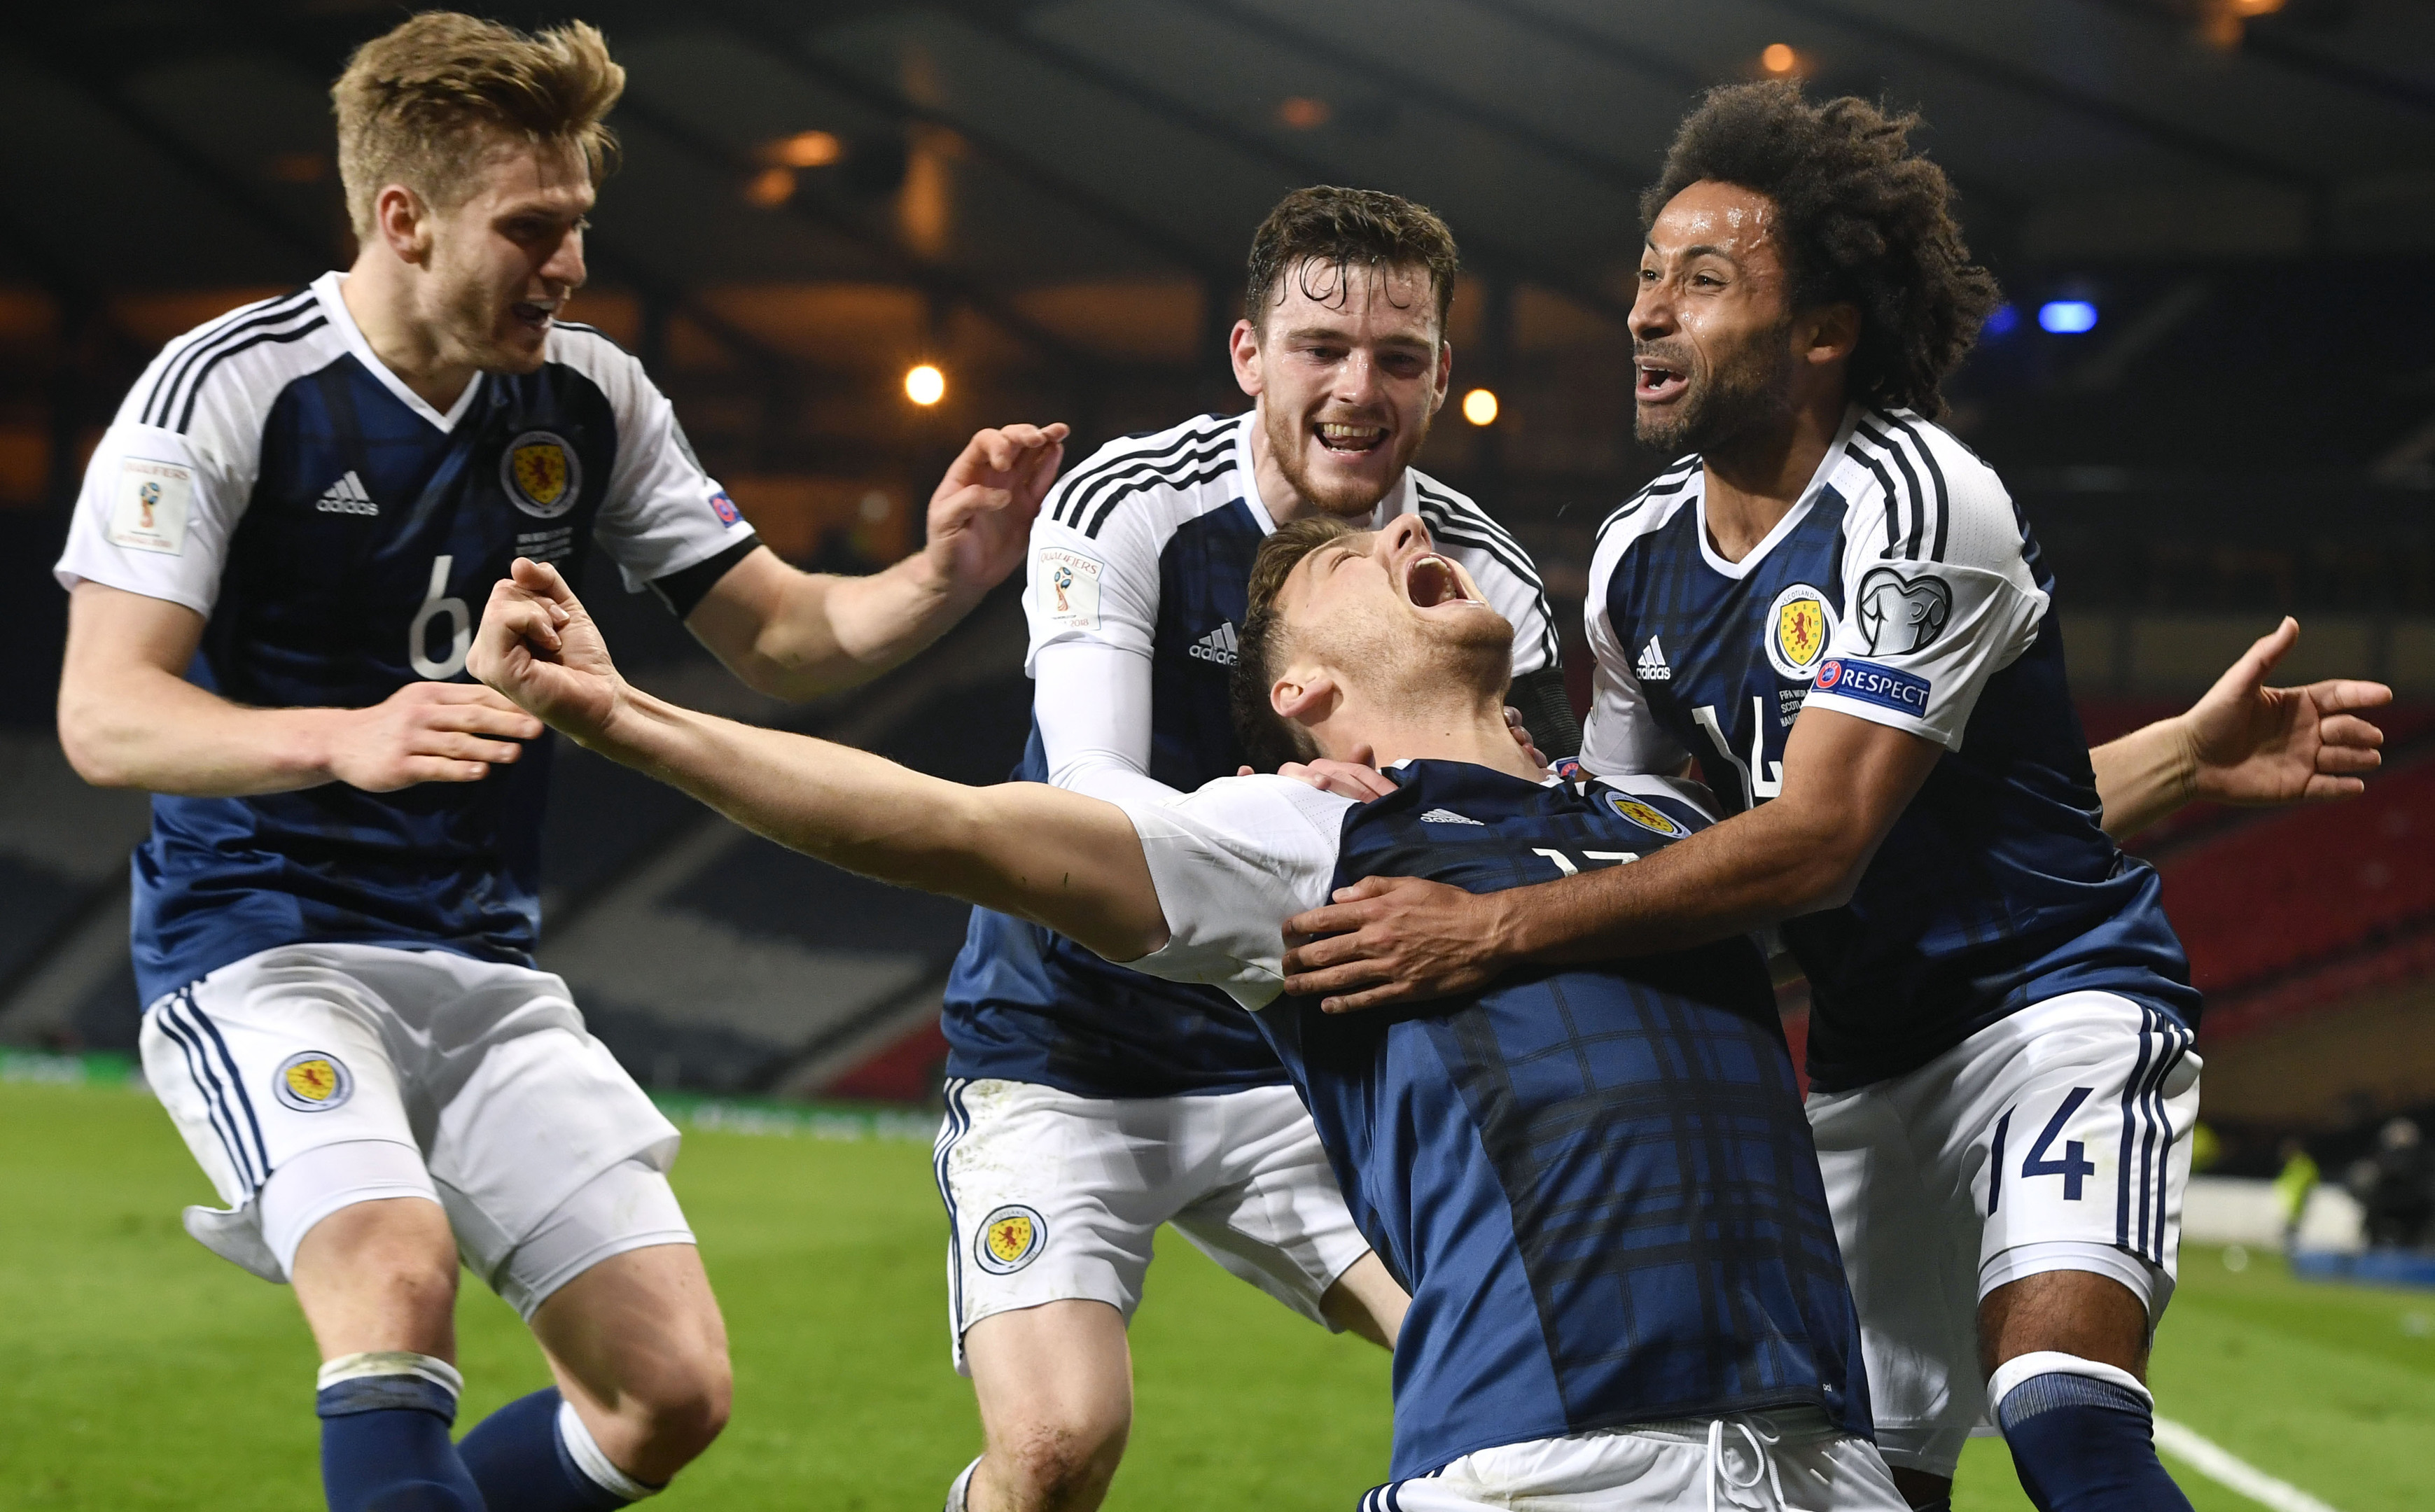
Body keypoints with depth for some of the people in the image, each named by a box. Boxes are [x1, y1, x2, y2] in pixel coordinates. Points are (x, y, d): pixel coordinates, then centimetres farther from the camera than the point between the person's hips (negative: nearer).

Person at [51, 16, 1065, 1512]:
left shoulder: (591, 399, 4)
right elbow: (103, 716, -17)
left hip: (489, 974, 6)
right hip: (260, 952, -5)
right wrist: (344, 739, -35)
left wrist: (943, 577, -11)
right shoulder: (228, 386, -11)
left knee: (675, 1388, -3)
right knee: (403, 1282, -33)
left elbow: (780, 633, 11)